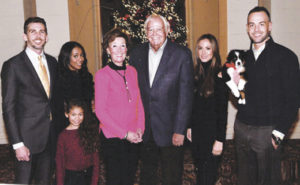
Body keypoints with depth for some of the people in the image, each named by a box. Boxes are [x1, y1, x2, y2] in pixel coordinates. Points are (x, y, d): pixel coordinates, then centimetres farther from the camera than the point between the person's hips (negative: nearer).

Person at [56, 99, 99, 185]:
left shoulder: (90, 131, 0)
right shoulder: (63, 136, -3)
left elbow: (95, 157, 1)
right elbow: (60, 161, 1)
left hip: (89, 175, 1)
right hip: (71, 177, -1)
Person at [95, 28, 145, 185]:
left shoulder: (132, 71, 7)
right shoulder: (102, 75, -9)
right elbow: (100, 111, -11)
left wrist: (140, 128, -1)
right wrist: (124, 133, -13)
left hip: (133, 137, 5)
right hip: (112, 137, -5)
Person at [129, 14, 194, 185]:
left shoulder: (182, 55, -9)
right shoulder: (137, 54, 3)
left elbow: (186, 95, -11)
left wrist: (180, 130, -14)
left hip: (170, 129, -3)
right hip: (144, 129, 4)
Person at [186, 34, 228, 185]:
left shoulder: (219, 75, -13)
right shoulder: (197, 73, 6)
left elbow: (222, 110, -14)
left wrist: (220, 140, -15)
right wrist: (189, 127, 11)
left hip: (212, 132, -6)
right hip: (196, 131, 6)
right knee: (199, 171, 17)